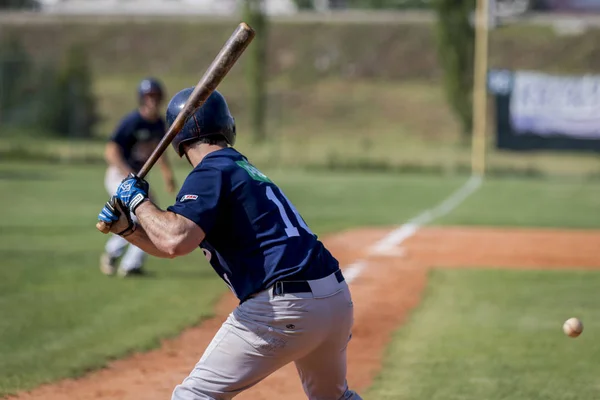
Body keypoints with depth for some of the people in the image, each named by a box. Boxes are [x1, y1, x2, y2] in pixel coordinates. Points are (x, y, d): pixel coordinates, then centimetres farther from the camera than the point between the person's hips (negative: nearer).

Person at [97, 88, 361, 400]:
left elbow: (175, 241, -22)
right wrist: (126, 228, 15)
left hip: (284, 306, -9)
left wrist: (137, 200, -6)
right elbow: (175, 243, 28)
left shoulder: (210, 173, -4)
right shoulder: (244, 170, 24)